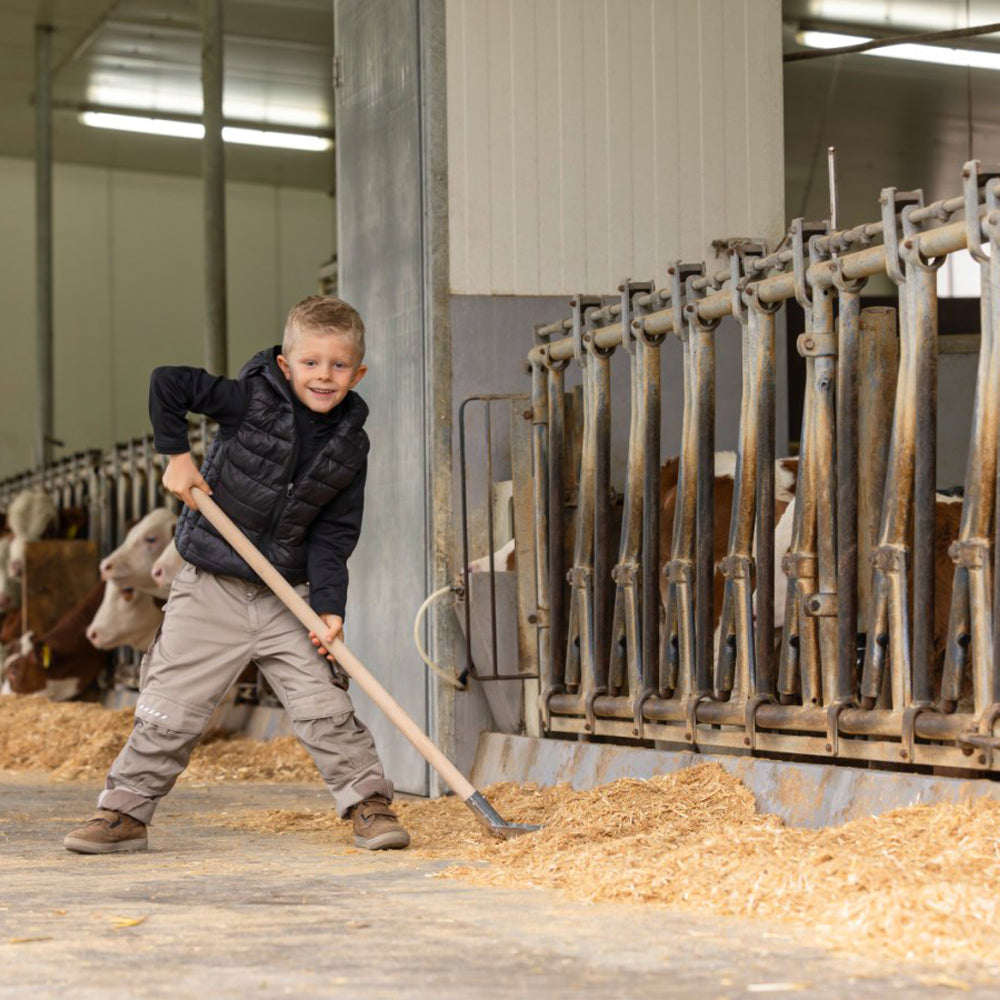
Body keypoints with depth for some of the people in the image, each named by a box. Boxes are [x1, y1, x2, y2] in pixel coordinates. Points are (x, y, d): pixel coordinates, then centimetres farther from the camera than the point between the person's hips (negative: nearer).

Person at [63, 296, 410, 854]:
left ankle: (370, 804, 10)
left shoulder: (350, 446, -1)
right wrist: (177, 455, -10)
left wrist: (328, 605, -12)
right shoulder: (253, 400, -12)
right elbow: (167, 384, -11)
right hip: (212, 589, -2)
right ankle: (125, 812, 12)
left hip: (286, 597, 2)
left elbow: (333, 535, -1)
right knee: (171, 709, 0)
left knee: (326, 708, -3)